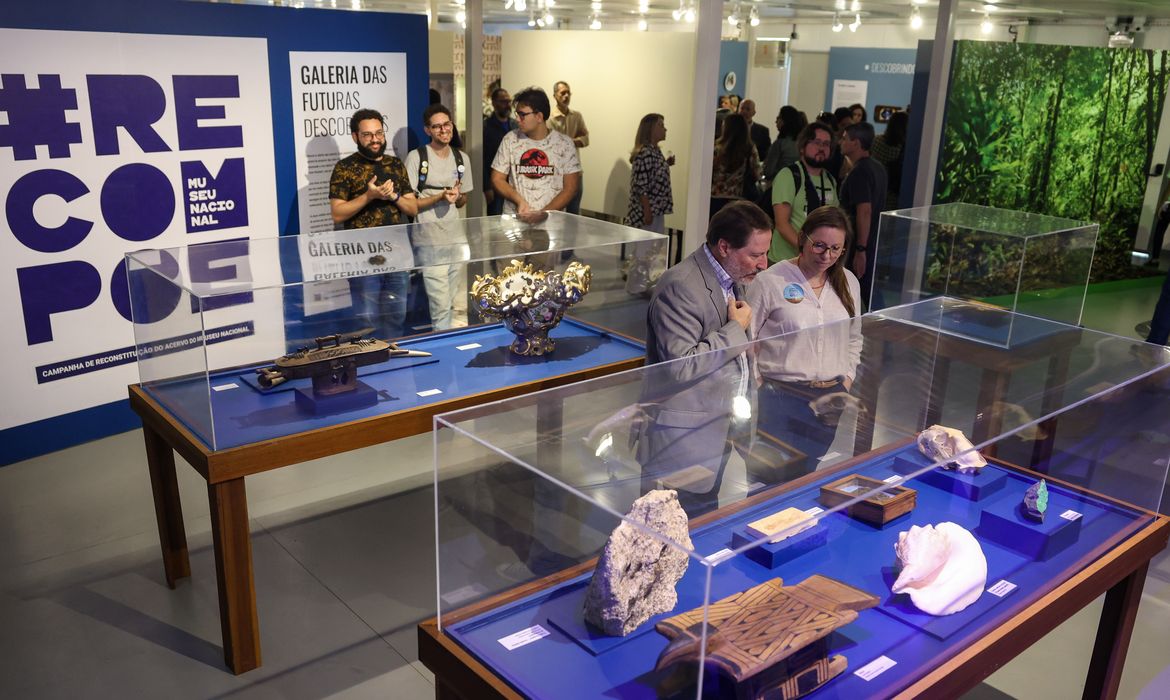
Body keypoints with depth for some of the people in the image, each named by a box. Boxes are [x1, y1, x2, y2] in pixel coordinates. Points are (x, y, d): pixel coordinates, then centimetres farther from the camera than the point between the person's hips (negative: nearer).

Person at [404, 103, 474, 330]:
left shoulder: (462, 158, 12)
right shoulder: (416, 157, -4)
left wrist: (458, 197, -3)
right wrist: (439, 197, -17)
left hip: (457, 237, 5)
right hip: (429, 240, -5)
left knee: (461, 305, 8)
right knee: (441, 306, -7)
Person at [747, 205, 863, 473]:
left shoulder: (848, 283, 8)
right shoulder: (769, 282, -8)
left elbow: (854, 338, 19)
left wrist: (846, 382, 10)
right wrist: (760, 390, -6)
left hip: (831, 397, 4)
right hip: (781, 396, -4)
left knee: (807, 471, 11)